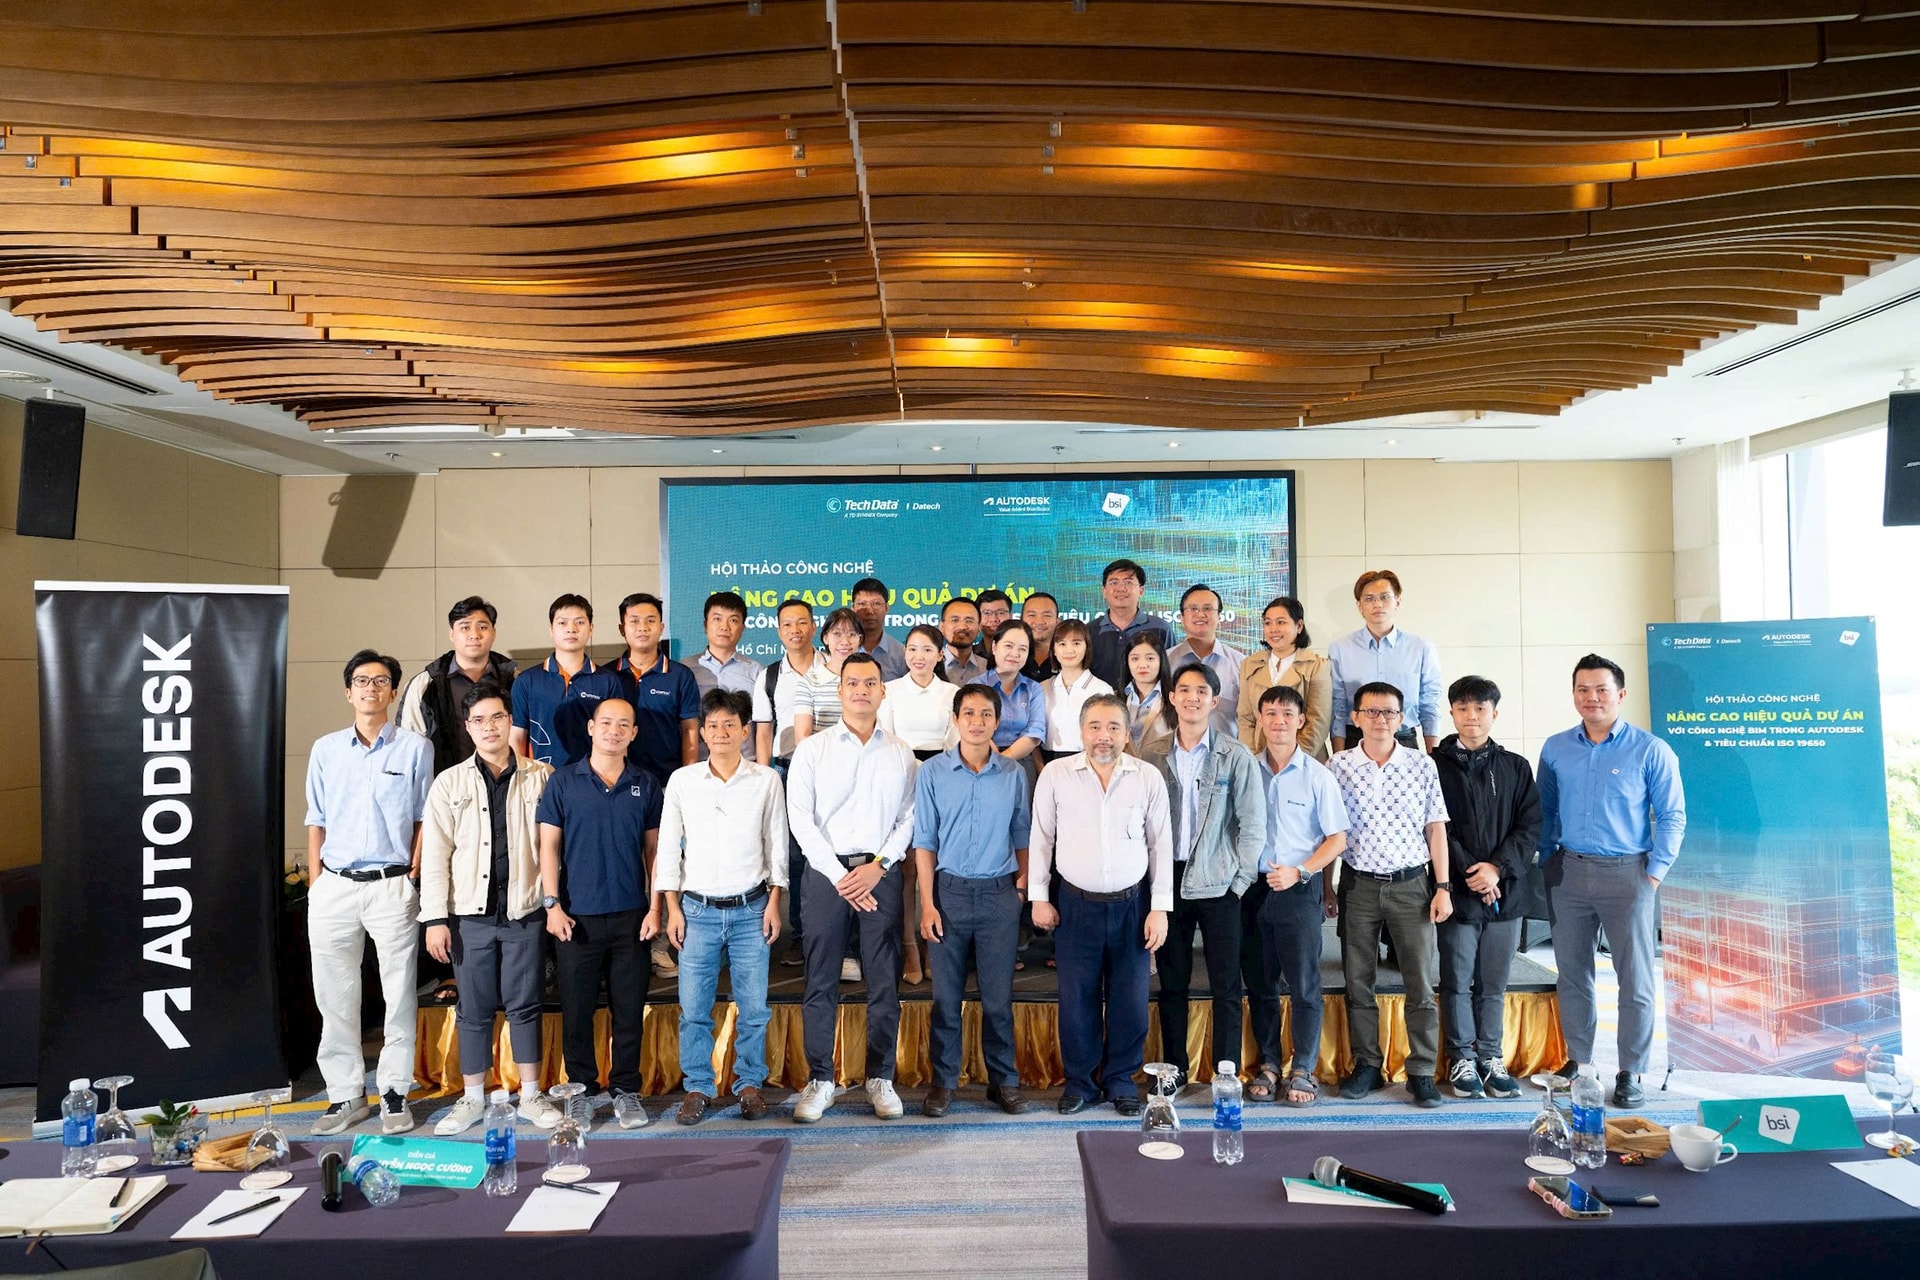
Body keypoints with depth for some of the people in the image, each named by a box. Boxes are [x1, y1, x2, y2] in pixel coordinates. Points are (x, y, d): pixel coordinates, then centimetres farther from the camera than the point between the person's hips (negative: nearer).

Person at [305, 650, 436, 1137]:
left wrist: (413, 875, -4)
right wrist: (315, 884, 5)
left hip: (392, 886, -2)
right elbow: (316, 822, 12)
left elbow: (424, 819, 4)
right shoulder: (326, 750, 10)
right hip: (334, 886, 3)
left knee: (399, 995, 2)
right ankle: (345, 1094, 19)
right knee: (335, 997, 7)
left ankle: (394, 1093, 13)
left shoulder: (415, 748, 2)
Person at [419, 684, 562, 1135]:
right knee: (474, 1009, 9)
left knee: (525, 1006, 6)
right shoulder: (449, 783, 4)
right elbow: (435, 855, 1)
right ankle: (472, 1098, 22)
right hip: (471, 915, 1)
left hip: (524, 913, 0)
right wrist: (435, 918, -4)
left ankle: (531, 1096, 17)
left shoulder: (540, 777, 3)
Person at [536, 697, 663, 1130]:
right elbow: (549, 845, 1)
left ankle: (625, 1089, 19)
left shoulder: (646, 785, 5)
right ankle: (581, 1088, 23)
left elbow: (654, 848, 7)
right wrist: (552, 904, -6)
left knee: (629, 1008, 6)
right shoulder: (563, 781, 1)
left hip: (631, 916, 1)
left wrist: (655, 908, 1)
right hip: (577, 916, -1)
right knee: (576, 1008, 8)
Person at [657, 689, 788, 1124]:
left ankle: (750, 1083, 22)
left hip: (751, 909, 0)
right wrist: (673, 908, 1)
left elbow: (777, 844, 5)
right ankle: (698, 1086, 20)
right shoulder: (682, 781, 1)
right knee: (693, 1007, 4)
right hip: (697, 908, 0)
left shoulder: (766, 781, 0)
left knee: (753, 1006, 5)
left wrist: (774, 903, 0)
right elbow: (668, 847, 5)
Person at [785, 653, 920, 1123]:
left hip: (880, 874, 1)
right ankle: (820, 1079, 15)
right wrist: (839, 875, -9)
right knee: (821, 982, 3)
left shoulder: (900, 754, 8)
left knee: (884, 982, 4)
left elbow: (909, 819, 4)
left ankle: (880, 1077, 17)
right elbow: (801, 819, -2)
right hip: (826, 872, -1)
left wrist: (877, 866, -9)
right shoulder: (811, 750, 4)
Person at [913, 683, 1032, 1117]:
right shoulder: (933, 772, -1)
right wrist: (927, 903, -4)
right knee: (946, 995, 6)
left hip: (999, 893, 1)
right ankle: (943, 1081, 21)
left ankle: (1004, 1080, 21)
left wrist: (1023, 881, -1)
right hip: (949, 890, -1)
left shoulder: (1013, 774, 3)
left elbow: (1021, 836, 10)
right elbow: (925, 842, 0)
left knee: (998, 996, 6)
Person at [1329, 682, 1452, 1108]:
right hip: (1359, 885, 0)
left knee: (1421, 983, 2)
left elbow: (1436, 829, 4)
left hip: (1411, 884, 0)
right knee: (1357, 982, 8)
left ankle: (1422, 1072, 12)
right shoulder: (1338, 767, 0)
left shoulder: (1422, 765, 1)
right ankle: (1366, 1065, 20)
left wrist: (1443, 887, -1)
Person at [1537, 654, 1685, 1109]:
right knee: (1572, 973, 11)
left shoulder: (1650, 750, -4)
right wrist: (1546, 862, 6)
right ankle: (1578, 1061, 24)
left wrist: (1654, 875, -8)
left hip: (1626, 874, -3)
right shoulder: (1556, 749, 6)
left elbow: (1672, 817, -3)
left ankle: (1631, 1073, 14)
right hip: (1568, 872, 3)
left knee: (1635, 978, 3)